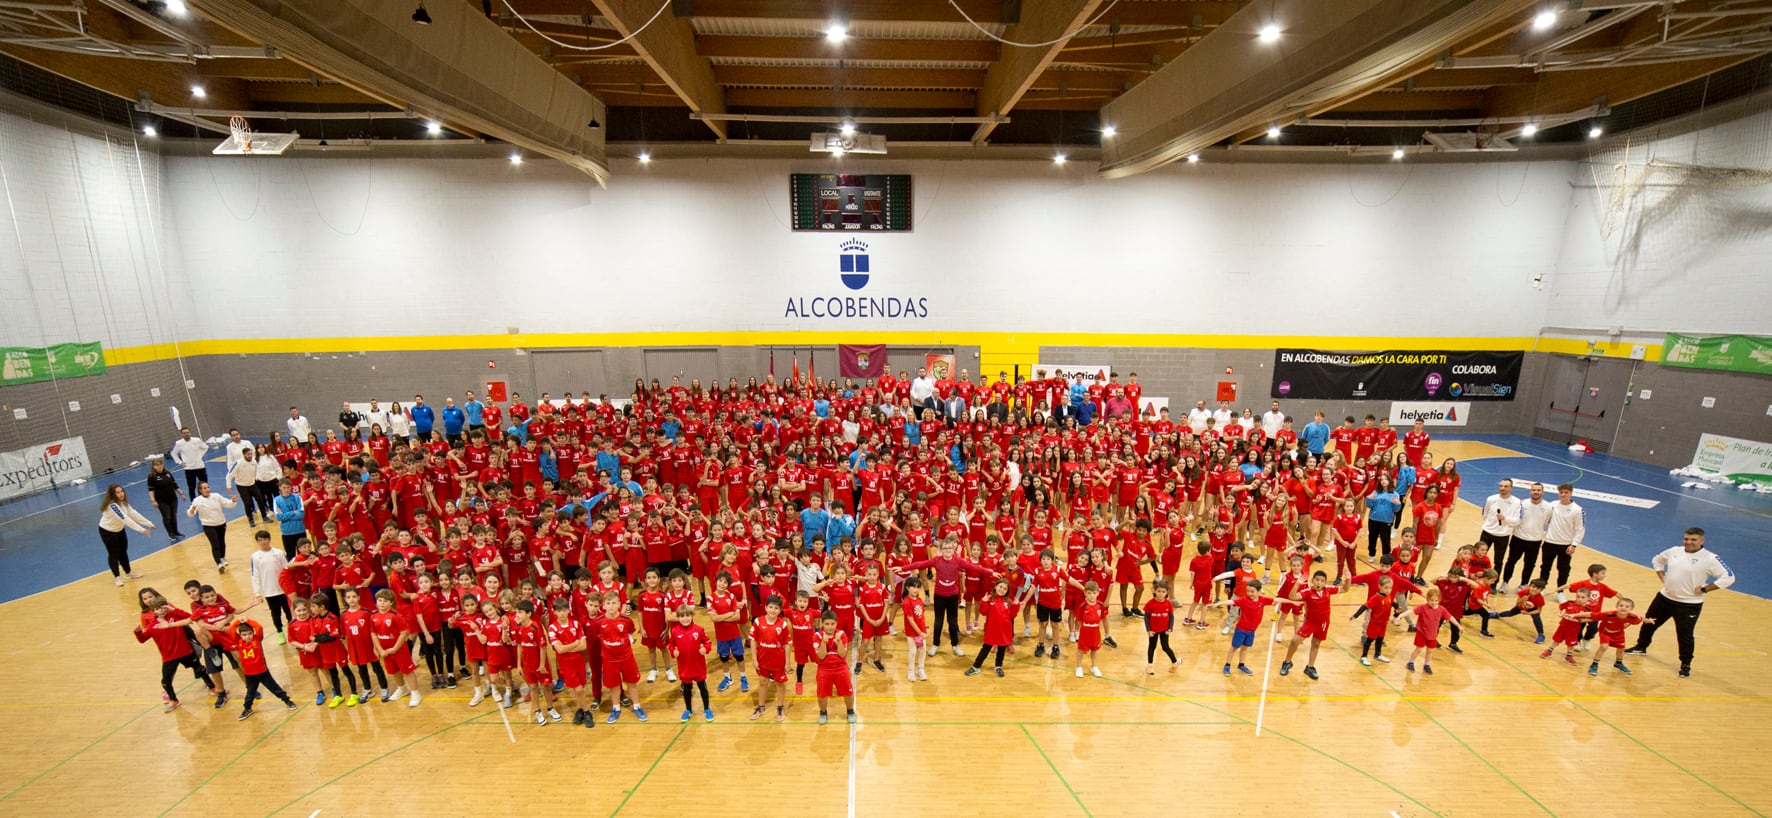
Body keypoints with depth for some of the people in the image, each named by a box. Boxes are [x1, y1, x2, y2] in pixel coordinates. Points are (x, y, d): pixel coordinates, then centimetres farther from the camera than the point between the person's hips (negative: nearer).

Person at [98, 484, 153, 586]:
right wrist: (141, 530, -41)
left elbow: (133, 514, -4)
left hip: (119, 530, 7)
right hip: (107, 531, -7)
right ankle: (117, 577, 11)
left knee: (123, 552, 16)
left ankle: (128, 573, 29)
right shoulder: (112, 505, -33)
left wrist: (148, 524, -8)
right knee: (114, 554, 0)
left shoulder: (123, 502, -7)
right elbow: (125, 519, -38)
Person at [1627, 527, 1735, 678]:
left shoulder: (1710, 558, -15)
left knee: (1685, 635, 0)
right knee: (1648, 623, 16)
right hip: (1665, 597, 5)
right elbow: (1657, 560, 18)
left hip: (1689, 605, -5)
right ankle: (1641, 647, 36)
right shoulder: (1674, 551, 0)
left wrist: (1704, 589, -17)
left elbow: (1728, 577, -15)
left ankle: (1686, 665, 19)